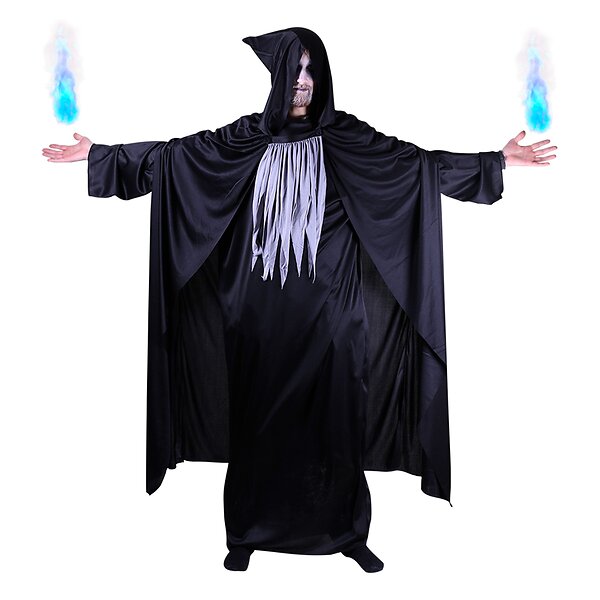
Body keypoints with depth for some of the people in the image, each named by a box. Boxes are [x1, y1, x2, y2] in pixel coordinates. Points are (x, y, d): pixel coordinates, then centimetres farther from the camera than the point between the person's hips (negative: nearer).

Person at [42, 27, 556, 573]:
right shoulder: (246, 138, 5)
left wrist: (499, 160, -9)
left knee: (334, 415, 5)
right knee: (259, 416, 9)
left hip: (328, 307, 0)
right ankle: (249, 532, 27)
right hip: (261, 308, 1)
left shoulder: (344, 137, 3)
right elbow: (171, 154, 3)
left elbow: (415, 161, -2)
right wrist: (95, 154, -3)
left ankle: (346, 530, 24)